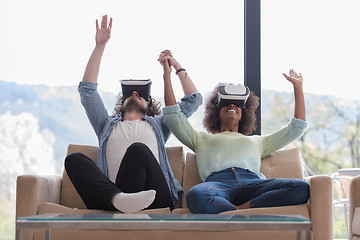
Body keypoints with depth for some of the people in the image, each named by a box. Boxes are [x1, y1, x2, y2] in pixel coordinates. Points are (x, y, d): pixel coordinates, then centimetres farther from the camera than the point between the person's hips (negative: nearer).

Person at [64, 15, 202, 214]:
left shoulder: (157, 124, 36)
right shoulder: (108, 125, 36)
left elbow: (193, 100, 35)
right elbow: (87, 90, 29)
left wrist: (176, 65, 36)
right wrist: (99, 46, 27)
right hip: (112, 193, 1)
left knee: (138, 149, -33)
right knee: (74, 159, -28)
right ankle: (119, 199, -52)